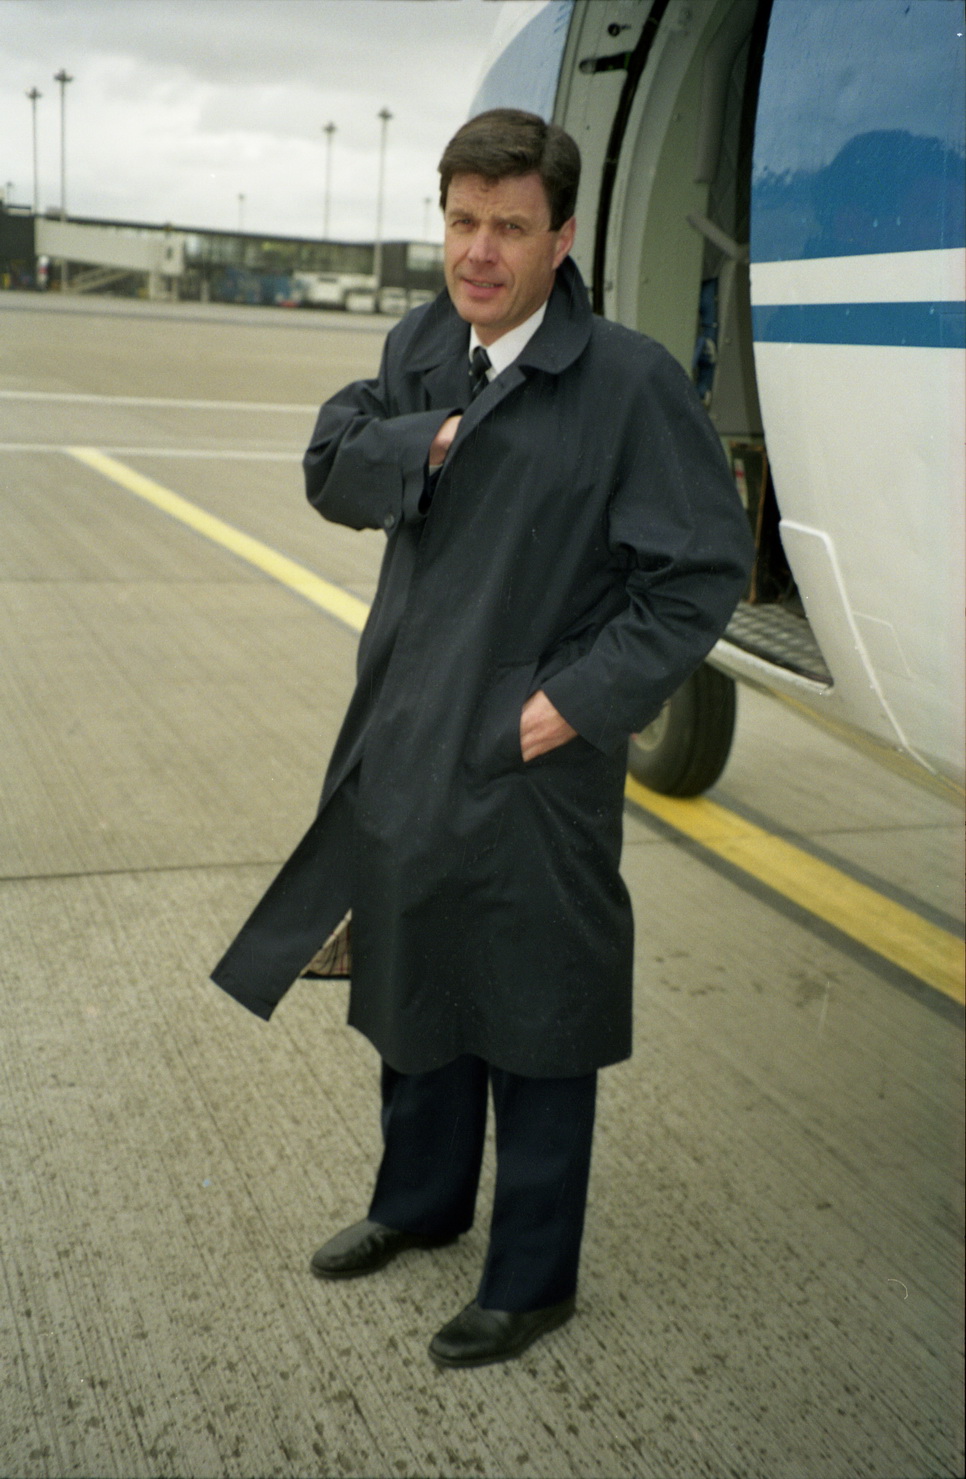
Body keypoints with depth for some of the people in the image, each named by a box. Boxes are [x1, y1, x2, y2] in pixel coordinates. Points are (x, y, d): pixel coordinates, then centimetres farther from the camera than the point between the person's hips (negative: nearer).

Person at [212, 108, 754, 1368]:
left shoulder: (631, 381, -16)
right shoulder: (421, 348, 4)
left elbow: (706, 568, -15)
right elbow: (332, 470, 2)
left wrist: (578, 702, -18)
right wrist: (430, 444, -16)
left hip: (534, 769, -6)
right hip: (405, 744, 7)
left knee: (535, 1039, 9)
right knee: (410, 990, 23)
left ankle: (533, 1283, 30)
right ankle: (422, 1198, 48)